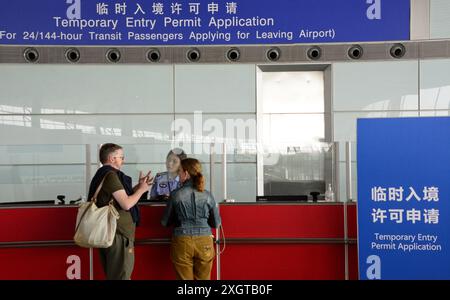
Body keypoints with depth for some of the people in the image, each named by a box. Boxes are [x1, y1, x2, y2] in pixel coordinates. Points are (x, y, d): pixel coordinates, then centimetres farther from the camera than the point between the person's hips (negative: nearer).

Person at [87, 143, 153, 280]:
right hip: (119, 234, -10)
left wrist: (138, 186, 14)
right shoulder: (111, 175, -16)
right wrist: (141, 189, -6)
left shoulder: (101, 175, 16)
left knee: (112, 274, 17)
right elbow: (126, 204, -21)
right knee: (121, 276, -4)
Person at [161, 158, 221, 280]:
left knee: (185, 278, 8)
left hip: (182, 242, -1)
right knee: (203, 278, 11)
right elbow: (216, 223, 8)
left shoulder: (176, 194, -5)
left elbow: (165, 222, 5)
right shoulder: (207, 195, 0)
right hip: (204, 242, 1)